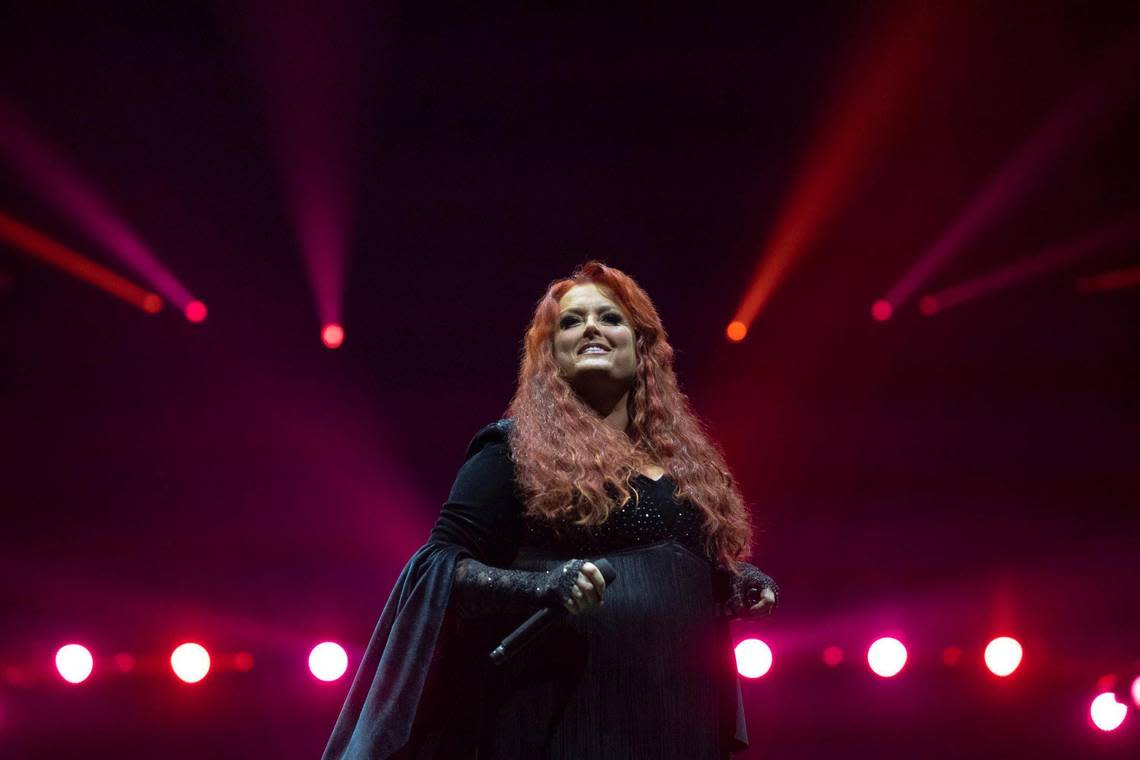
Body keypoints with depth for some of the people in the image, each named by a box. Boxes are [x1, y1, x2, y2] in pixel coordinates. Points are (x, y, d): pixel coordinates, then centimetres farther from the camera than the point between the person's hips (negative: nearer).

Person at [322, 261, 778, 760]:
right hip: (567, 715, -5)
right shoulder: (516, 448, 1)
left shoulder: (686, 461, 17)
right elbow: (439, 563, -4)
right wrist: (536, 585, -20)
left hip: (677, 715, 5)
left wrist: (737, 586, 7)